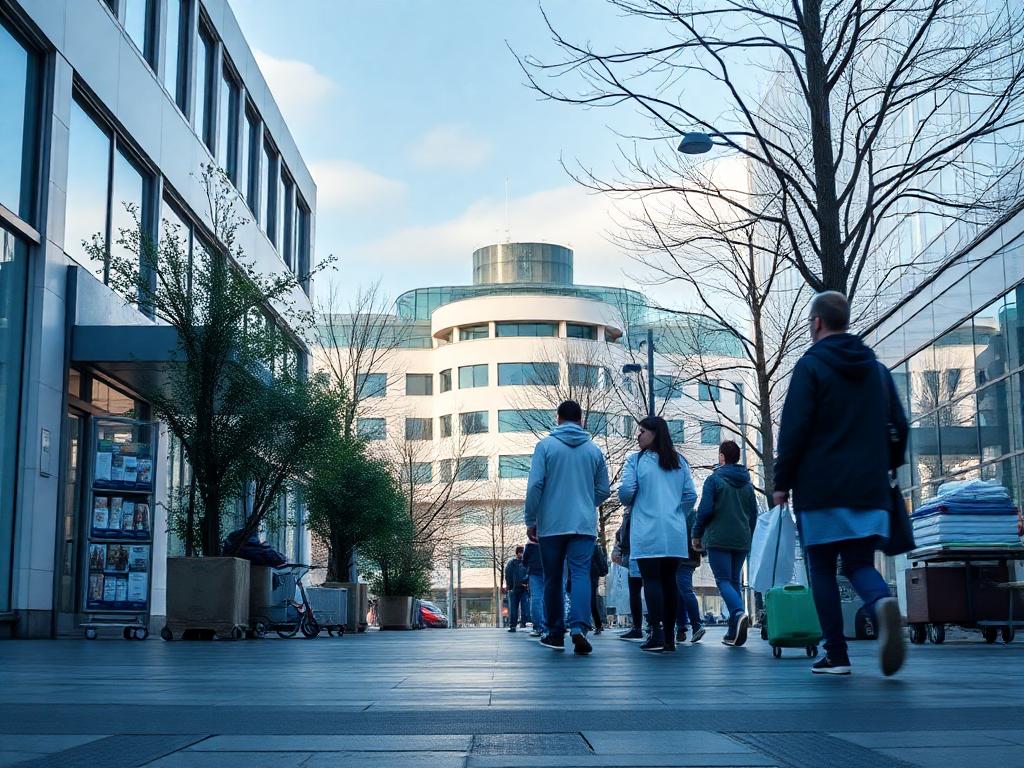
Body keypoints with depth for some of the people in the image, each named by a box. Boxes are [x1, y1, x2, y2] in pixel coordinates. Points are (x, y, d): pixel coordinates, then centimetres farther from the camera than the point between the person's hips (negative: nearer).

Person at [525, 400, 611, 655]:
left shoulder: (545, 446, -1)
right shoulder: (594, 450, 7)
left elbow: (535, 485, -7)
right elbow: (603, 490, 12)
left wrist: (531, 521, 1)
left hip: (550, 525, -1)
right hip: (584, 525, 1)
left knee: (553, 579, 10)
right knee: (581, 574, -6)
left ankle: (555, 633, 17)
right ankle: (579, 626, -26)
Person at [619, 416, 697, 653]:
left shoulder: (635, 460, -3)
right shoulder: (679, 462, 10)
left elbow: (626, 491, -10)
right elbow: (691, 495, 7)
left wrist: (629, 502, 12)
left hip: (647, 533, -4)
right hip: (675, 534, 4)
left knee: (651, 580, -4)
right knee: (669, 580, 7)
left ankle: (657, 634, -12)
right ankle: (669, 637, 10)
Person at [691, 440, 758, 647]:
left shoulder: (714, 479, -5)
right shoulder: (747, 483, 13)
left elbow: (705, 510, -11)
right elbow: (754, 514, 16)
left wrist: (697, 535, 1)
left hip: (718, 539, -5)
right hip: (742, 541, 5)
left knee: (723, 580, -6)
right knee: (734, 581, 11)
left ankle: (739, 613, -33)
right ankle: (734, 632, 8)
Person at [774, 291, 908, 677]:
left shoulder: (811, 365, -4)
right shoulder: (876, 368, 14)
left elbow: (793, 429, -9)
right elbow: (899, 427, 16)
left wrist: (782, 482, -3)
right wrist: (887, 467, 27)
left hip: (820, 488, -4)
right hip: (869, 489, 5)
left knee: (822, 569, 4)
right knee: (860, 563, 8)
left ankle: (836, 656, 1)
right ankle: (882, 603, -25)